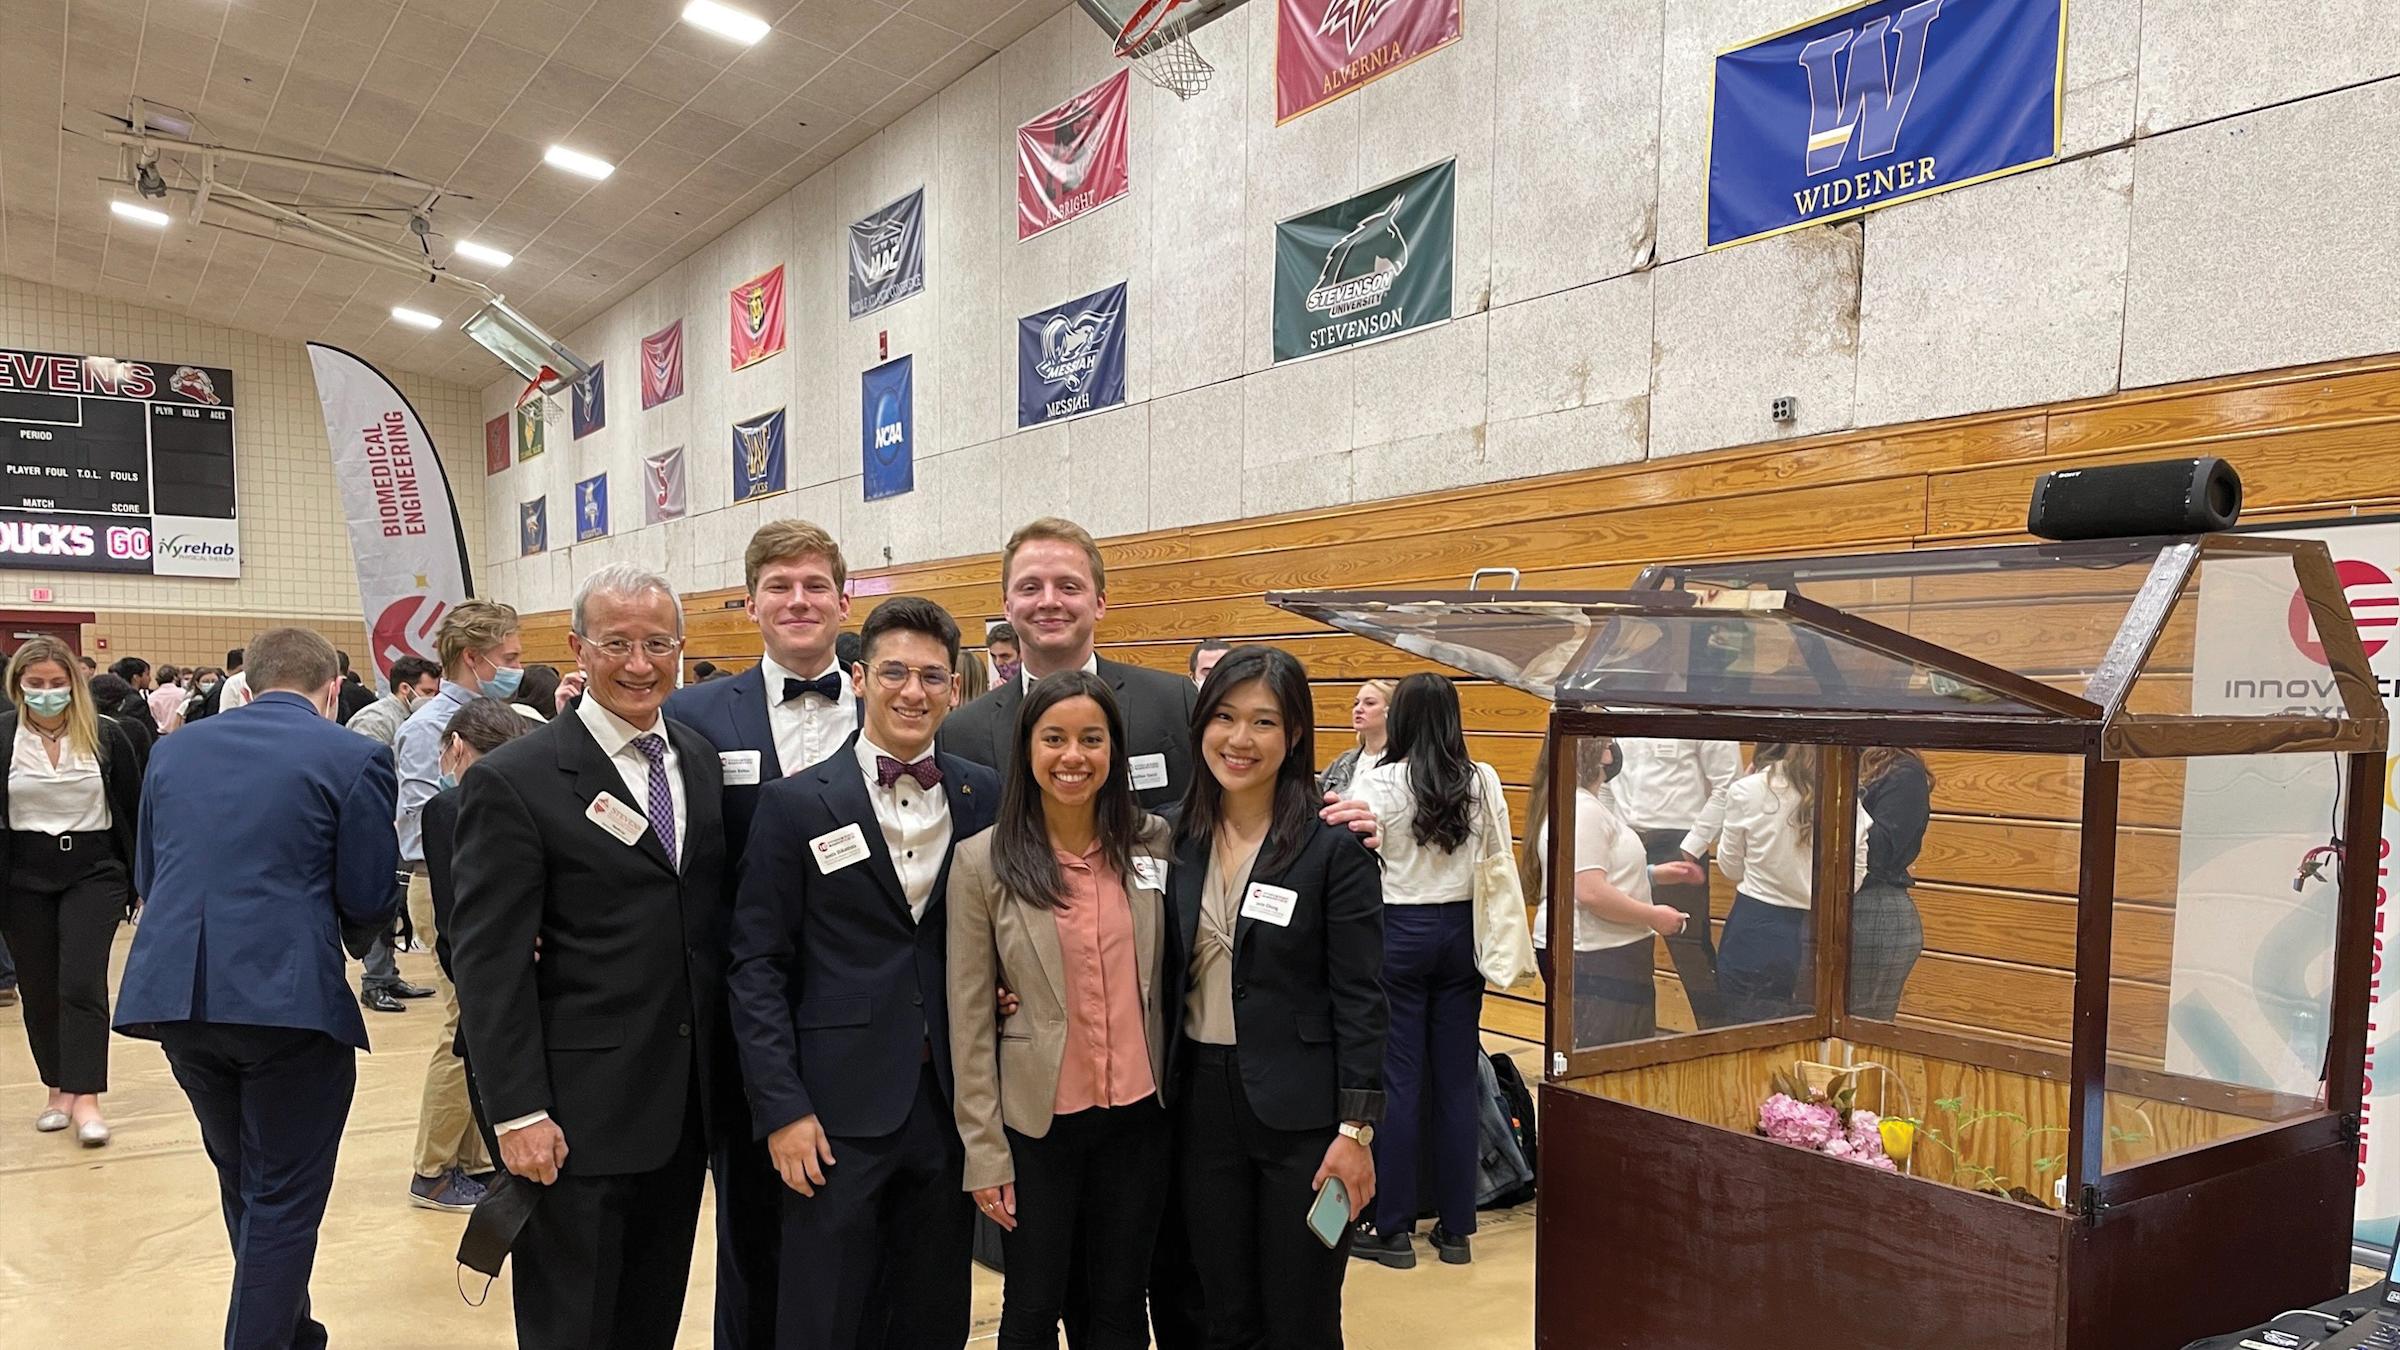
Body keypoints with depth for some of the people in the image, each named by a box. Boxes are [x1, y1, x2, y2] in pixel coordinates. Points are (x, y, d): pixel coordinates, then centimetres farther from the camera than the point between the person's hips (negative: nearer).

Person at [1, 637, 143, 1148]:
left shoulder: (106, 735, -4)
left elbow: (134, 812, 2)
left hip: (94, 872, -2)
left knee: (82, 983, -8)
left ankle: (85, 1096, -5)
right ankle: (58, 1089, 22)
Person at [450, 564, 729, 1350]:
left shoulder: (703, 760, 6)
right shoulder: (513, 781, -12)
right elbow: (489, 963, -13)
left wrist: (724, 1073, 6)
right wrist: (518, 1113, -15)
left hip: (685, 1104, 5)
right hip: (580, 1113, -5)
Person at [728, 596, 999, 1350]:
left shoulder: (987, 799, 3)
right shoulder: (797, 803, -4)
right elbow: (758, 966, -5)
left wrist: (1002, 988, -5)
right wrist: (782, 1108, -10)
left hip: (952, 1102, 3)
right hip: (839, 1110, -2)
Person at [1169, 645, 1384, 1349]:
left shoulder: (1336, 847, -11)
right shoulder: (1178, 839, 2)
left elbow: (1361, 999, -10)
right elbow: (1165, 978, 9)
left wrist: (1356, 1129, -13)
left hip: (1300, 1109, -4)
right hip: (1202, 1099, 4)